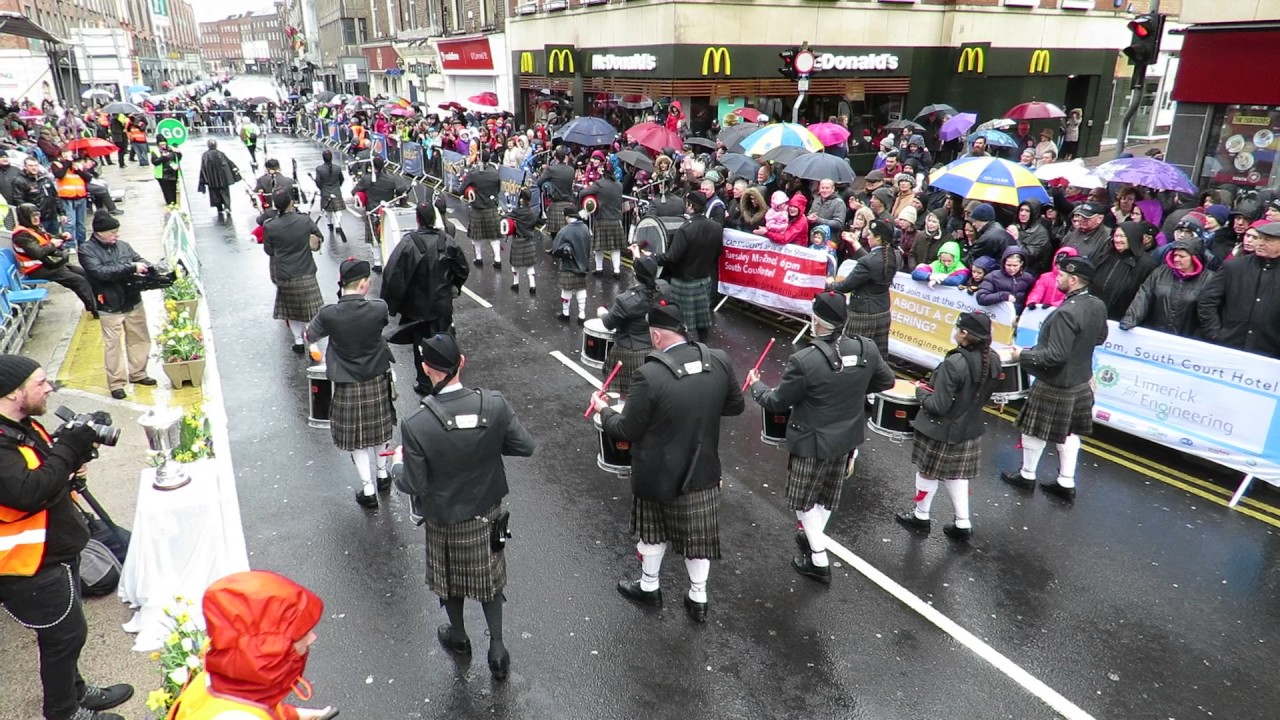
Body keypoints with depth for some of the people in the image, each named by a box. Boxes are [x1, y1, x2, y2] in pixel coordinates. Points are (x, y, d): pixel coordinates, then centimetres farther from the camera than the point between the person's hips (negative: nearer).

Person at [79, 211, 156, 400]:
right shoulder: (87, 251, -11)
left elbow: (139, 260, 10)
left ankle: (137, 374, 32)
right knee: (113, 345, 2)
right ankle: (116, 383, 12)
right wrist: (131, 268, -25)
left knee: (140, 339, 15)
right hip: (110, 308, -5)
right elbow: (100, 272, -23)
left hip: (133, 303, 5)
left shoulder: (122, 245, 3)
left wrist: (148, 267, -14)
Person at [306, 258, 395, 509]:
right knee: (379, 426, 24)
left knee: (356, 437, 12)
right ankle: (382, 473, 41)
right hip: (378, 381, 2)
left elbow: (310, 337, -1)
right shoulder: (378, 308, -19)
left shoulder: (329, 314, -20)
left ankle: (368, 491, 19)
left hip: (348, 387, -2)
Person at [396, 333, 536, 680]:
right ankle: (497, 647, 34)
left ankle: (458, 637, 50)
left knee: (451, 580, 26)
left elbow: (415, 486, -20)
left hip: (445, 521, -1)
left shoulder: (416, 426, -29)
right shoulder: (495, 404, -24)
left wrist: (400, 473, 2)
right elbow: (526, 446, -14)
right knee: (489, 577, 25)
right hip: (488, 514, 2)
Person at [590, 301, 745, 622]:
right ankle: (698, 598, 36)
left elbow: (627, 431, -18)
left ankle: (648, 587, 44)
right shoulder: (719, 361, -13)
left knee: (654, 531, 22)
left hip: (659, 474, -3)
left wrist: (603, 409, 1)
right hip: (703, 470, 3)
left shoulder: (649, 375, -28)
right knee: (698, 534, 19)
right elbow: (736, 406, 2)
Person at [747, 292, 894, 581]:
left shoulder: (804, 360, -30)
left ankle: (819, 562, 23)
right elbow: (886, 380, 5)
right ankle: (814, 537, 49)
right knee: (828, 494, 27)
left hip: (812, 442, -6)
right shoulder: (866, 348, -13)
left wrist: (756, 384, 2)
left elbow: (777, 402, -17)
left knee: (804, 501, 15)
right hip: (847, 438, 6)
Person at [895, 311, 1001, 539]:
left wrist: (921, 390, -9)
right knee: (957, 476, 21)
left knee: (928, 472, 15)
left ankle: (921, 516, 34)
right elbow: (983, 396, 7)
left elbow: (938, 406, -26)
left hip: (940, 431, -6)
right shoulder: (993, 360, -7)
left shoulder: (954, 363, -31)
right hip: (969, 429, 7)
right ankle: (963, 524, 28)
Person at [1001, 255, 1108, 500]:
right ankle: (1066, 483, 25)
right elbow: (1100, 338, 15)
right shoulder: (1098, 306, -2)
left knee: (1035, 430, 10)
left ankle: (1027, 476, 27)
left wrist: (1023, 355, -17)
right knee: (1069, 433, 17)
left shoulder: (1066, 312, -30)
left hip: (1055, 385, -8)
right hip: (1080, 381, 8)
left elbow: (1055, 356, -29)